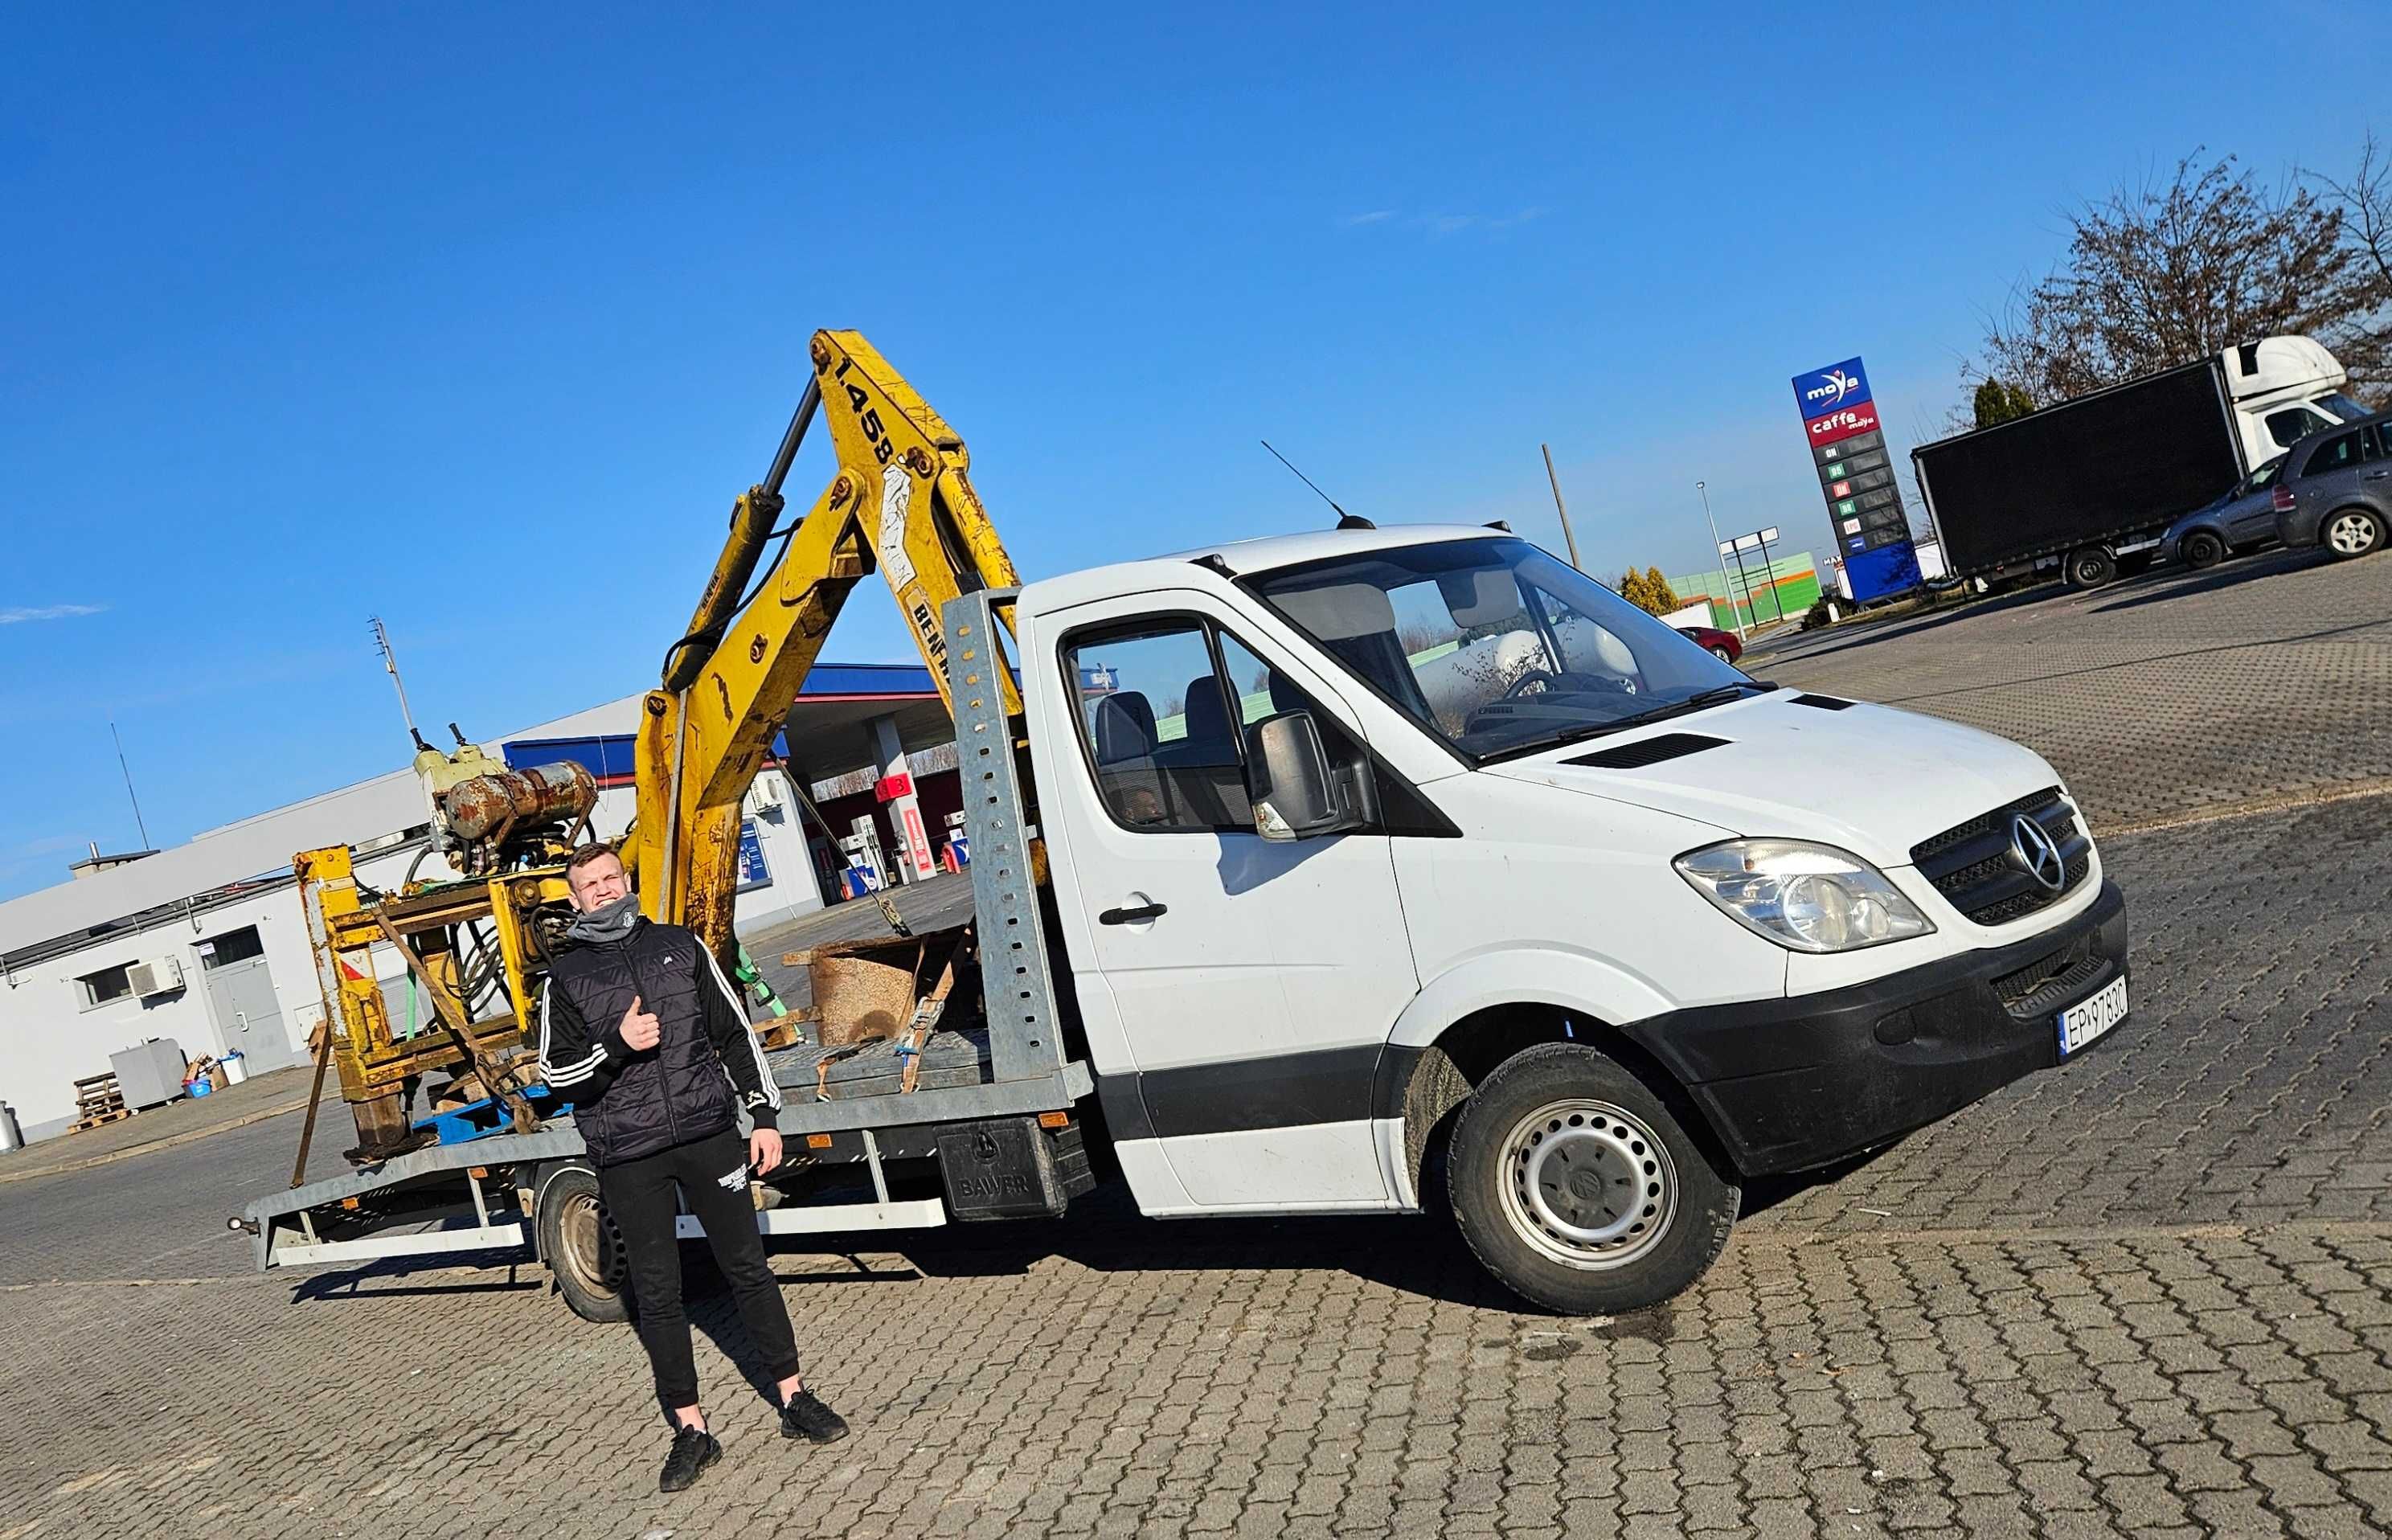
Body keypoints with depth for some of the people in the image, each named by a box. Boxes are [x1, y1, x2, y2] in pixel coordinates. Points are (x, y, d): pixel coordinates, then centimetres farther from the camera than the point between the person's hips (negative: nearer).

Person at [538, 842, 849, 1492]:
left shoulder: (679, 947, 8)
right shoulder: (566, 977, 4)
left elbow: (734, 1033, 9)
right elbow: (556, 1071, 2)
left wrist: (764, 1115, 4)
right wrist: (616, 1045, -16)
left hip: (707, 1133, 1)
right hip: (628, 1156, -1)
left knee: (748, 1266, 6)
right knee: (656, 1294, 3)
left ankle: (794, 1399, 18)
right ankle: (691, 1431, 15)